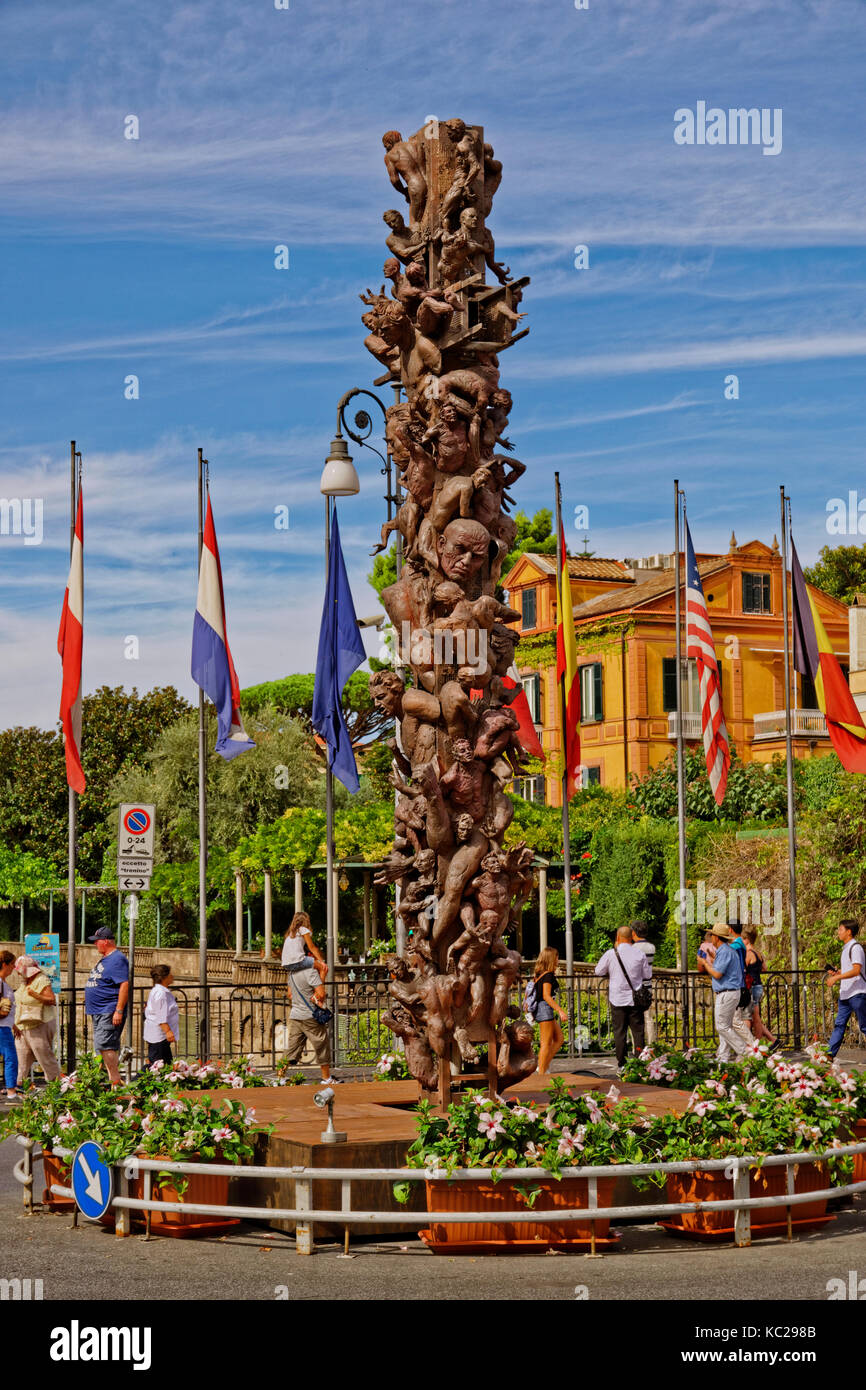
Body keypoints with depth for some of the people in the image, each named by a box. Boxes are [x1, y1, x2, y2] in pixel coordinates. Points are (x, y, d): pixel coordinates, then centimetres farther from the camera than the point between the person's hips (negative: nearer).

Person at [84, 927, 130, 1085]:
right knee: (104, 1046, 10)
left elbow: (124, 985, -21)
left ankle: (116, 1081, -14)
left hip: (109, 1012, -10)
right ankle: (112, 1078, 14)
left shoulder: (117, 959, -14)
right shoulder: (103, 959, 19)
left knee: (104, 1045, -16)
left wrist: (119, 1011, -24)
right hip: (98, 1012, 10)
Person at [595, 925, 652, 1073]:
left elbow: (598, 971, 7)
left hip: (617, 999, -1)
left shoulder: (611, 954, -6)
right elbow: (648, 975, 7)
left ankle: (622, 1064, 4)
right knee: (638, 1031, 7)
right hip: (635, 998, 1)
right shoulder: (640, 953, -2)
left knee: (619, 1032, 4)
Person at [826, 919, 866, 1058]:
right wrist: (837, 972, 10)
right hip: (845, 994, 9)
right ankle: (830, 1053, 2)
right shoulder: (846, 948, 17)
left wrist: (837, 977, -24)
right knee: (839, 1024, 4)